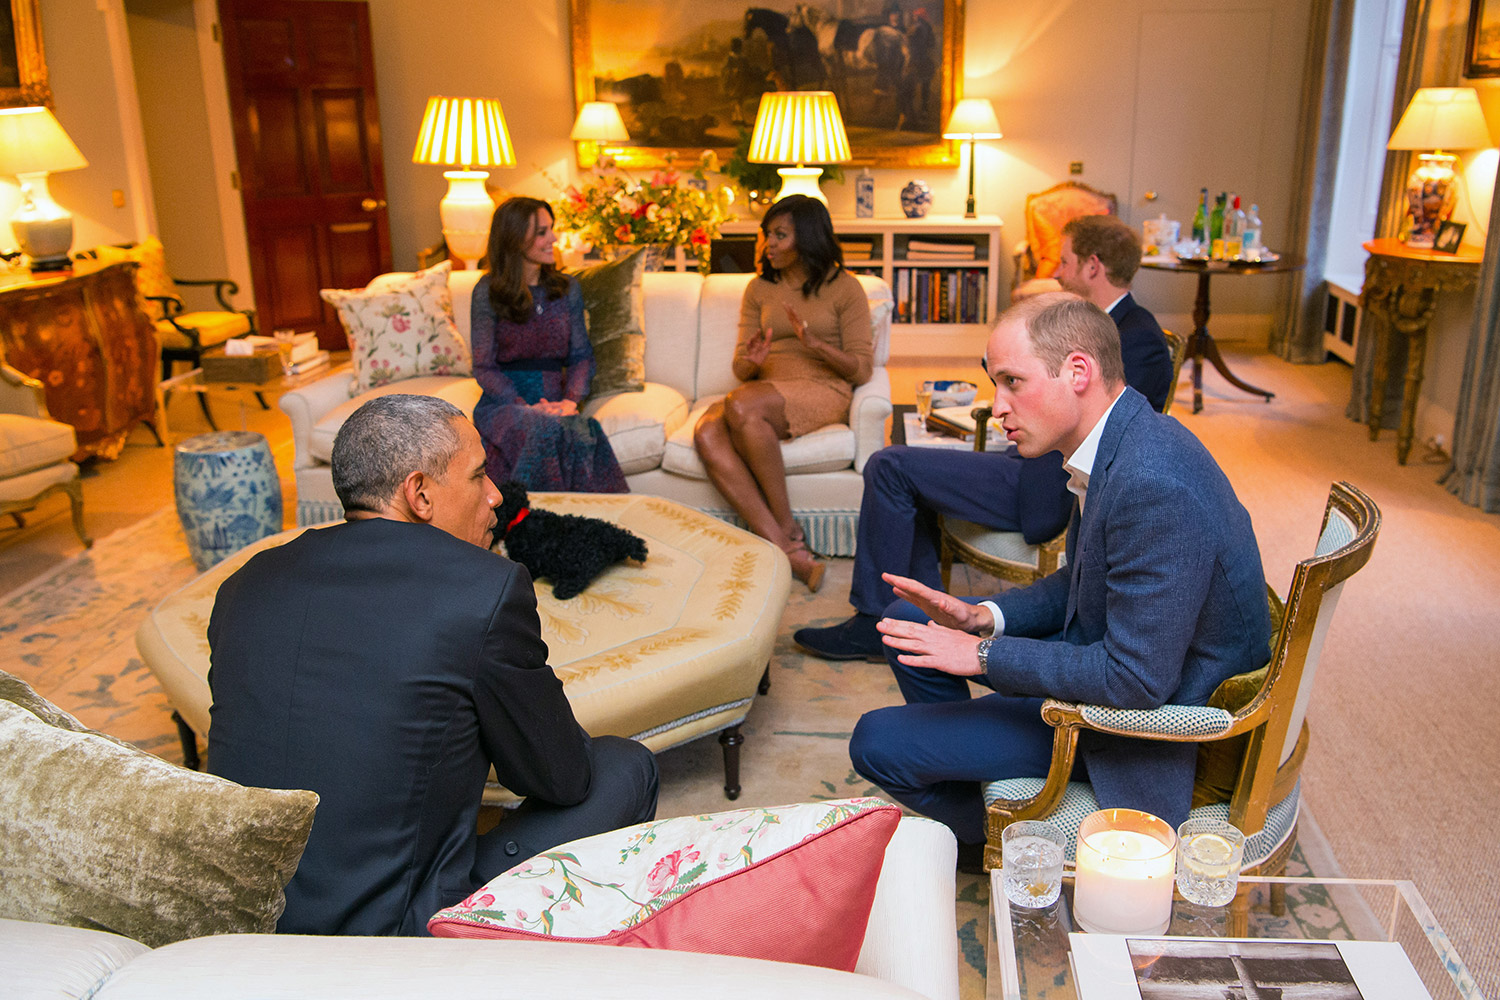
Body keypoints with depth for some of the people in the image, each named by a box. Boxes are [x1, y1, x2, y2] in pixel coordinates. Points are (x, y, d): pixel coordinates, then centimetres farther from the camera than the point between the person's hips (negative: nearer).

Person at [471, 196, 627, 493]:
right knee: (545, 429, -36)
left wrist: (570, 400, -11)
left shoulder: (567, 288, 11)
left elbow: (582, 356, 10)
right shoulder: (487, 292, 0)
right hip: (504, 402, -2)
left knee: (583, 431, -33)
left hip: (554, 403, 3)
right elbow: (484, 367, -3)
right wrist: (526, 407, -18)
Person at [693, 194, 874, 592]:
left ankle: (788, 528, -25)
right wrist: (751, 362, -10)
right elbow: (741, 369, 15)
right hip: (764, 392, 5)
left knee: (741, 406, -36)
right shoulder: (759, 289, 19)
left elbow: (862, 370, -1)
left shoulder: (844, 288, 6)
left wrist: (815, 343, -16)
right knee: (707, 434, -30)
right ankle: (788, 550, -36)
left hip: (823, 391, -4)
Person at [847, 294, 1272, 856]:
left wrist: (986, 655, -22)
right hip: (1113, 657, 9)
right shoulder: (1120, 442, -2)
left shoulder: (1155, 488, -34)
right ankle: (961, 744, 33)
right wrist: (984, 617, -4)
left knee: (877, 743, -8)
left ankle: (997, 838, 20)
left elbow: (1136, 681, -31)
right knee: (909, 619, 14)